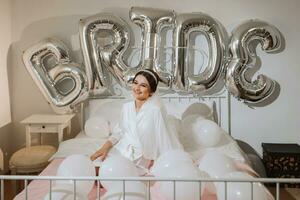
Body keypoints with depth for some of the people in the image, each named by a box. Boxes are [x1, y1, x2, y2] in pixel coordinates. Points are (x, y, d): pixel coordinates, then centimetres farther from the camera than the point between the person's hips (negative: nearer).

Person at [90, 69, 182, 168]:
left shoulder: (156, 109, -20)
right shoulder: (127, 107, 1)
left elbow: (162, 138, -16)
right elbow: (120, 131, 10)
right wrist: (105, 147, -3)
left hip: (145, 158, -5)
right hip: (126, 151, 5)